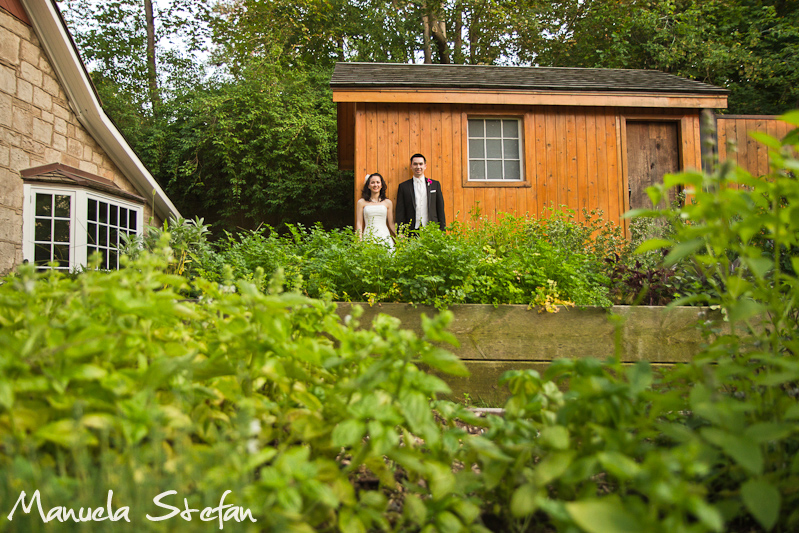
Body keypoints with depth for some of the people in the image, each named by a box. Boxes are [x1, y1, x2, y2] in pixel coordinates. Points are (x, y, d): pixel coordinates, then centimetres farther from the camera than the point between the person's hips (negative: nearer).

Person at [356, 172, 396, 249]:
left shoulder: (388, 202, 11)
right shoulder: (361, 202, 8)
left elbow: (391, 224, 13)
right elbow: (359, 223, 7)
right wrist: (359, 240, -4)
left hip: (384, 237, 1)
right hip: (368, 237, -1)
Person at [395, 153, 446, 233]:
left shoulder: (435, 184, 11)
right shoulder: (403, 187, 8)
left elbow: (440, 210, 10)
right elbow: (400, 213, 5)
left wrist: (442, 231, 3)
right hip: (412, 232, -1)